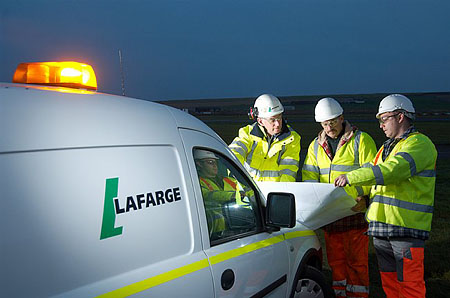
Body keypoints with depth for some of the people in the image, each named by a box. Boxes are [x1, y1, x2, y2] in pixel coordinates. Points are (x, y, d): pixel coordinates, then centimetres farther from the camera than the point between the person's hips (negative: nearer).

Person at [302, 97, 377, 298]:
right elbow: (309, 177, 11)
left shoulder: (361, 140, -1)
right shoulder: (316, 145, 13)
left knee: (356, 259, 1)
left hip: (355, 212, -4)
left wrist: (363, 197, -18)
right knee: (335, 259, 12)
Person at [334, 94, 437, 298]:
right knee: (389, 281, 14)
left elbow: (392, 171, -24)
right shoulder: (387, 147, 22)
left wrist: (351, 177, -22)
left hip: (407, 227, -9)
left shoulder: (419, 144, -9)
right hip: (382, 226, 9)